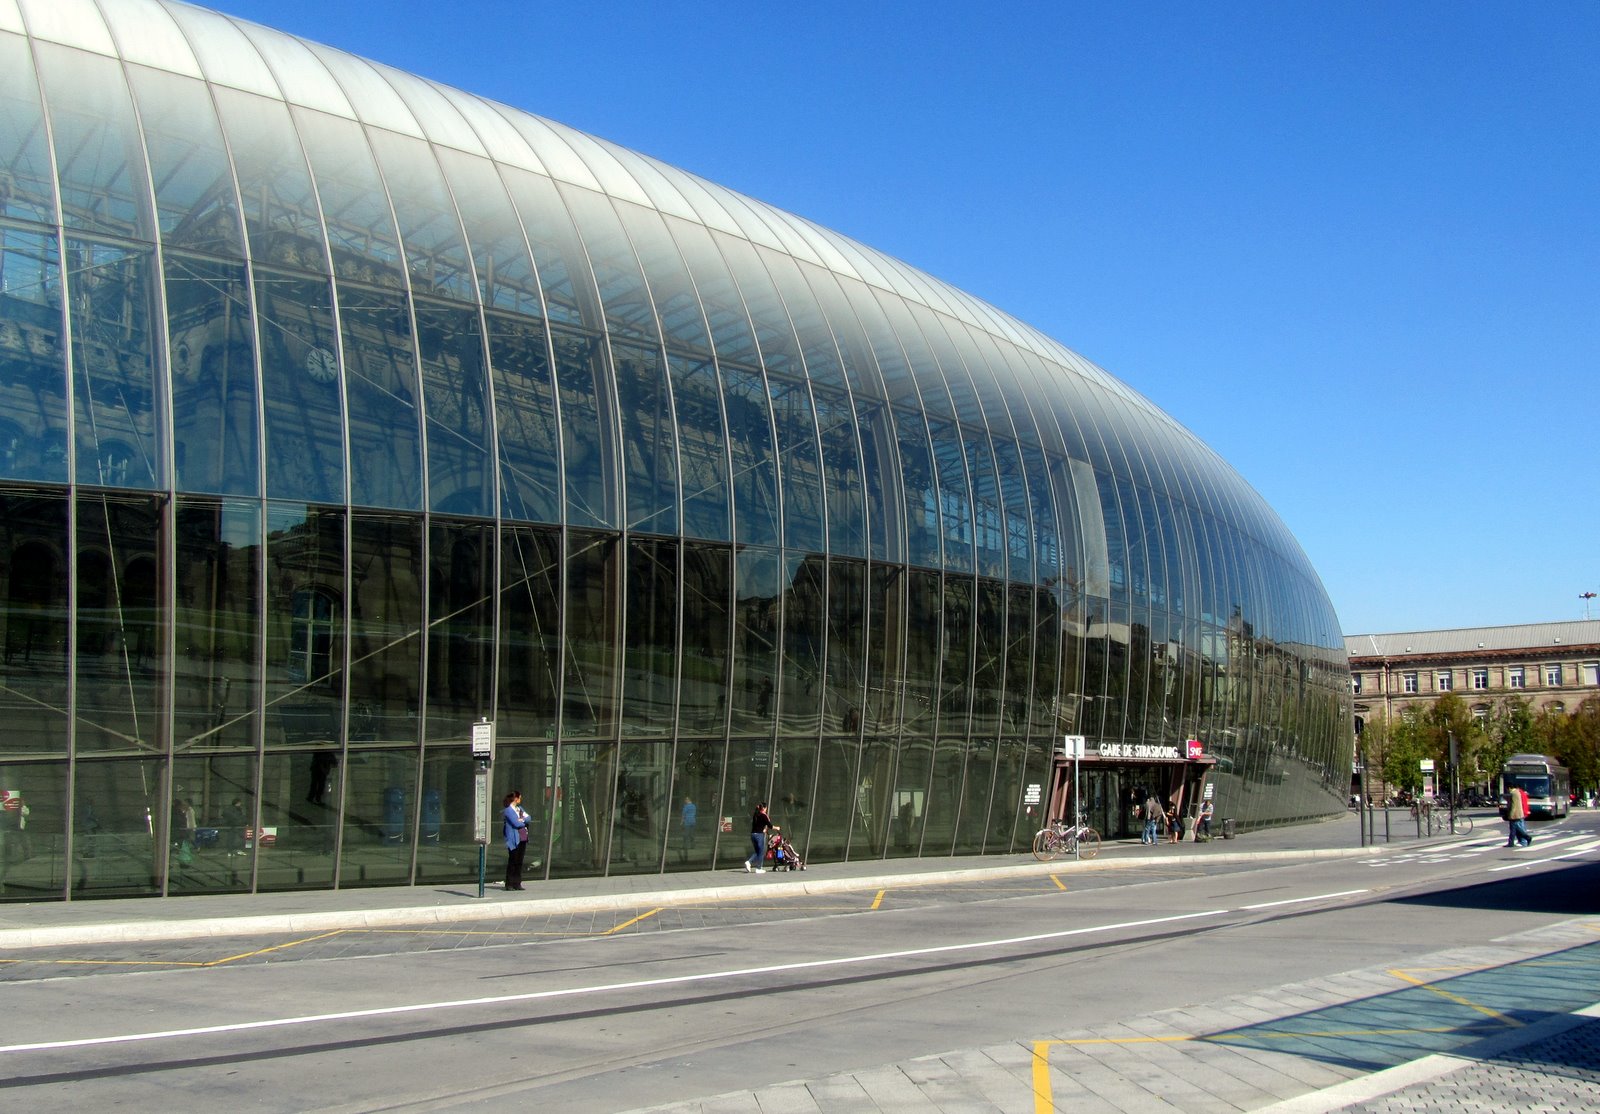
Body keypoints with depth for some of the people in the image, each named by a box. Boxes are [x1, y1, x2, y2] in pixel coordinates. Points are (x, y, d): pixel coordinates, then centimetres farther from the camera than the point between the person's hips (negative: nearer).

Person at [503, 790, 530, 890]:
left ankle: (517, 884, 12)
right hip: (514, 839, -7)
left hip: (523, 838, 7)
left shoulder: (519, 808, 17)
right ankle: (509, 884, 2)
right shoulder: (508, 810, -8)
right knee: (512, 862, -4)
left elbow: (528, 817, 8)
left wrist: (522, 819, -11)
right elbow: (516, 823, -16)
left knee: (519, 862, 8)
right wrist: (524, 822, 3)